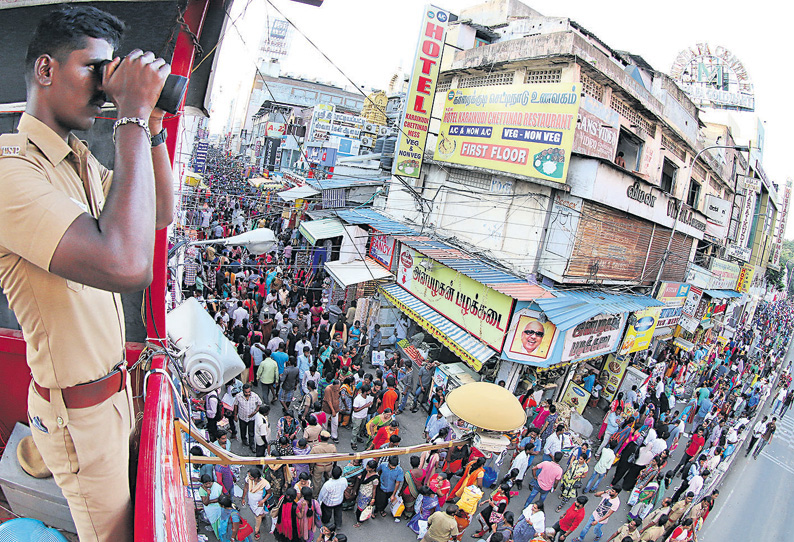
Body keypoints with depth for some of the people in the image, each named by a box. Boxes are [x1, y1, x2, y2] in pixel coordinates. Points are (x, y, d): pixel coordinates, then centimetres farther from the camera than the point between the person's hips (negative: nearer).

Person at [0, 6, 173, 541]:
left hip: (113, 381, 8)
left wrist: (151, 124, -4)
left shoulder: (80, 159, 6)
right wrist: (132, 115, -34)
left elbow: (161, 214, 9)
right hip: (78, 409, -8)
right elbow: (126, 266, -41)